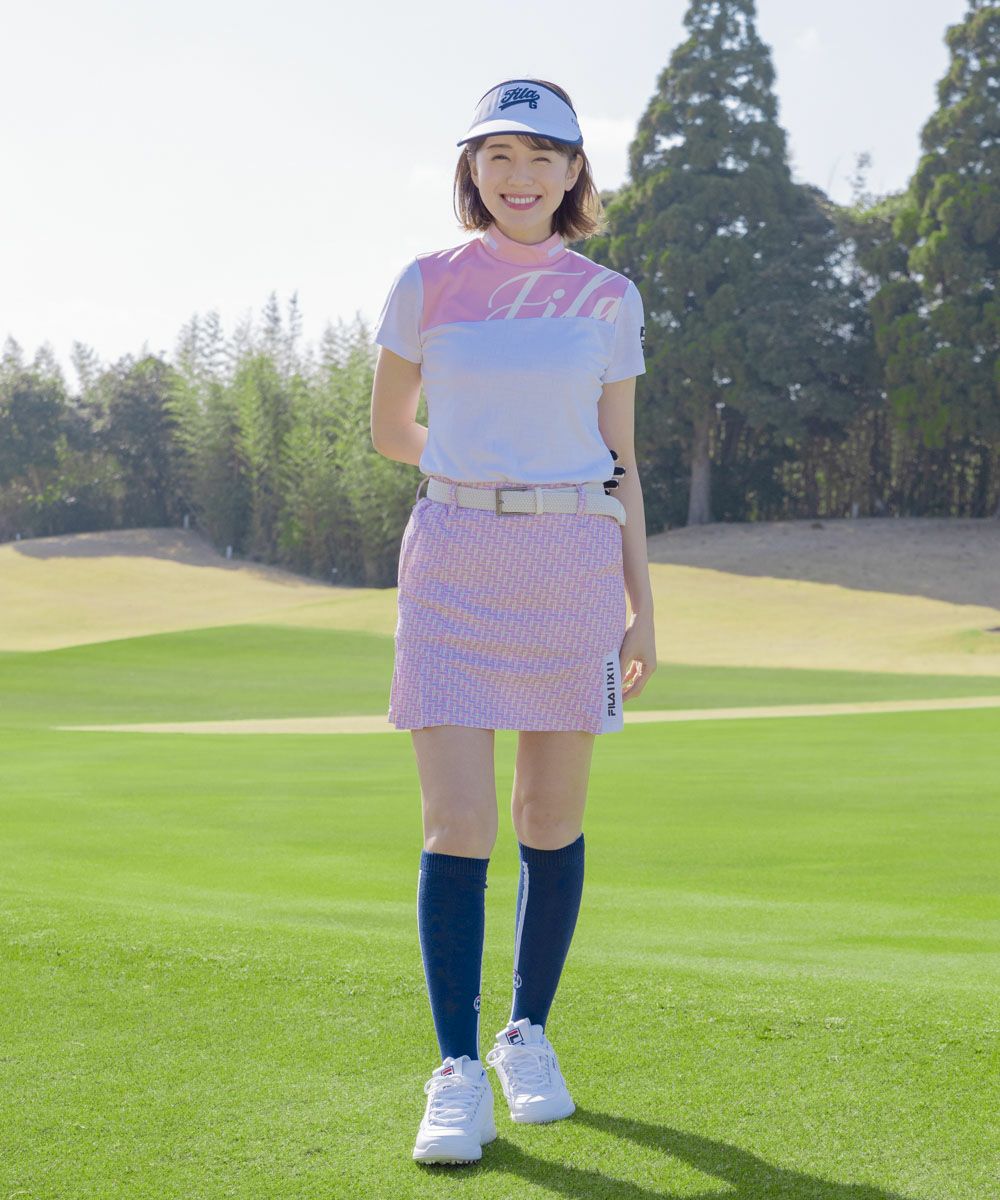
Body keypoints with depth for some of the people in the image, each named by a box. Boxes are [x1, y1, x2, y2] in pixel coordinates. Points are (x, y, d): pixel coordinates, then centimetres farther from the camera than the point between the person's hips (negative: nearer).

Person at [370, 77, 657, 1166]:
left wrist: (642, 608, 7)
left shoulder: (607, 300, 7)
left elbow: (620, 463, 10)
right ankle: (457, 1072, 1)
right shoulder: (427, 285, 4)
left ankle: (528, 1035, 25)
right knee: (457, 823, -8)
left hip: (574, 565, 2)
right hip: (454, 563, -1)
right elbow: (390, 431, 15)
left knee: (553, 819, 7)